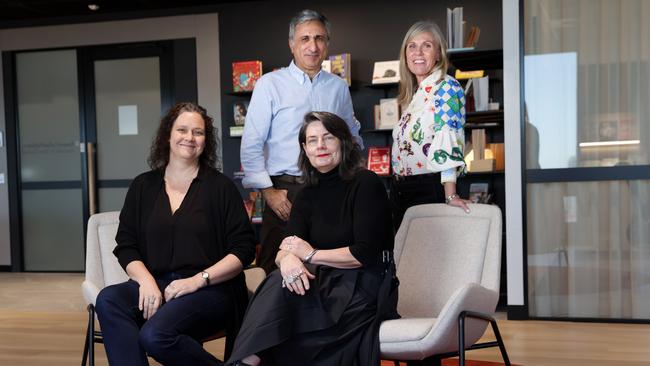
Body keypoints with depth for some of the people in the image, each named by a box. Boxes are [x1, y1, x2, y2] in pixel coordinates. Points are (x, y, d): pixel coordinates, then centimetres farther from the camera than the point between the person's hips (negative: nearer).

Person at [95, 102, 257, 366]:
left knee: (155, 335, -29)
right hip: (155, 284, 3)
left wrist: (197, 280, -12)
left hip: (210, 288, -3)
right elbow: (126, 246, 10)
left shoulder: (220, 186, 4)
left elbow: (244, 250, -1)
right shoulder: (144, 186, 14)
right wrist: (146, 280, -10)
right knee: (108, 300, -28)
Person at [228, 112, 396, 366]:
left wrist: (311, 254, -12)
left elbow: (366, 254, -14)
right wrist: (288, 258, -24)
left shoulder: (365, 184, -7)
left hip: (365, 288, -5)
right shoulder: (307, 195, 10)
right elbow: (284, 250, 1)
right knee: (281, 282, -27)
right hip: (326, 282, 5)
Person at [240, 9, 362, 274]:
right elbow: (251, 144, -2)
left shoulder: (339, 87, 13)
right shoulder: (270, 84, 1)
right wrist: (267, 191, -8)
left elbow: (353, 136, 25)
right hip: (285, 192, -3)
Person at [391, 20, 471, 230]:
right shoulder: (413, 94, 15)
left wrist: (450, 195, -27)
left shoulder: (447, 88, -10)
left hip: (430, 189, -8)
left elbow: (448, 141, -20)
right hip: (400, 190, 8)